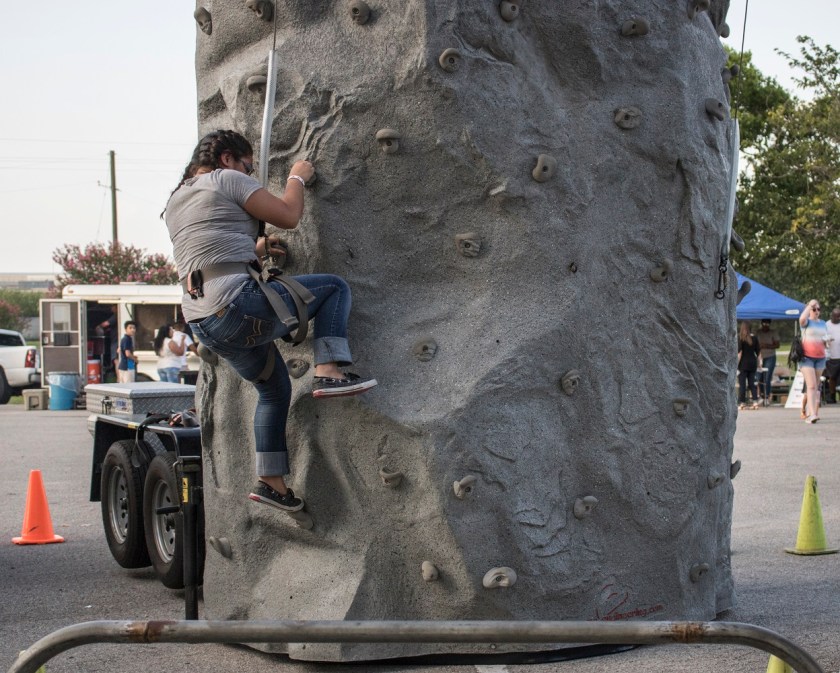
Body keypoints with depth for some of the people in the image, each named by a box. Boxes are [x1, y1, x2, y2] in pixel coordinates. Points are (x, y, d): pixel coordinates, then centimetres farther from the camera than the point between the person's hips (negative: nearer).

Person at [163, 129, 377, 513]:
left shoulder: (174, 203, 25)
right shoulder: (226, 179, 0)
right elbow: (289, 215, -1)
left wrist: (252, 249, 32)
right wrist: (297, 177, 16)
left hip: (203, 322, 9)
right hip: (238, 306, -9)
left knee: (274, 388, 24)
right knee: (334, 288, 5)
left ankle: (271, 481, 22)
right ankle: (329, 372, -10)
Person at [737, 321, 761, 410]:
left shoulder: (740, 338, -9)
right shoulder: (754, 338, 5)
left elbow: (739, 353, -13)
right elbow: (758, 352, 7)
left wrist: (736, 366, -10)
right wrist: (759, 364, 14)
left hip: (743, 363, -4)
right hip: (753, 363, 4)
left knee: (742, 384, 1)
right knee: (752, 383, 10)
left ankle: (742, 403, 1)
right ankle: (755, 401, 4)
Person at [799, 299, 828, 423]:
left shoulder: (823, 323, 15)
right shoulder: (807, 322, -3)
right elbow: (802, 319, -28)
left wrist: (826, 340, 6)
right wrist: (810, 305, -21)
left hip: (820, 357, 6)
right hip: (807, 357, -6)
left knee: (816, 386, 9)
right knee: (811, 386, -16)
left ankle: (810, 411, 18)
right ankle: (812, 414, -23)